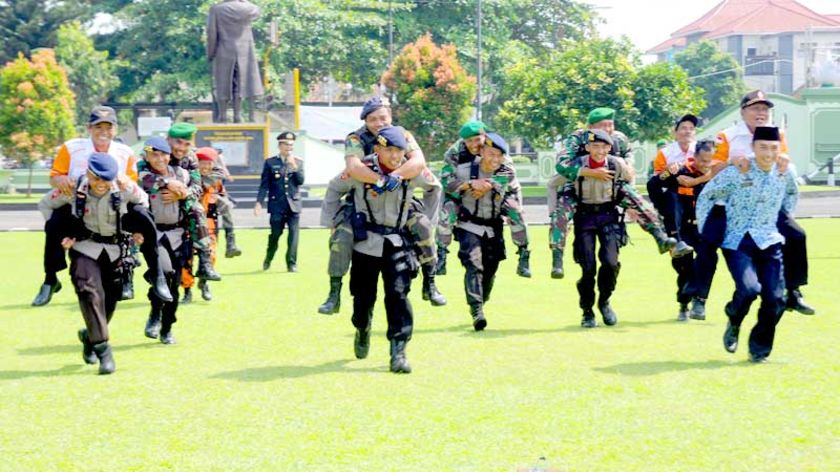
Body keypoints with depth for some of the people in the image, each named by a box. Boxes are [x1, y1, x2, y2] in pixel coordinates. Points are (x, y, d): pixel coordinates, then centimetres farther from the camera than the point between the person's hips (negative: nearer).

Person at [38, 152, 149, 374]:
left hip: (114, 248, 2)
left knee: (110, 298, 8)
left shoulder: (125, 188, -18)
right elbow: (45, 204, -2)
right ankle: (102, 348, -21)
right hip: (84, 247, -2)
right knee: (90, 292, -21)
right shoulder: (74, 189, -19)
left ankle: (89, 336, 36)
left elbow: (142, 200, 6)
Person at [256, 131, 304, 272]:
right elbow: (264, 185, 2)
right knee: (275, 234, 4)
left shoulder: (298, 162, 10)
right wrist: (259, 202, -7)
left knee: (294, 234, -6)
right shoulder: (270, 162, 4)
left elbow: (300, 181, 0)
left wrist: (294, 166, -12)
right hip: (277, 205, -1)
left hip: (294, 204, 1)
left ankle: (291, 263, 0)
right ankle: (268, 259, 26)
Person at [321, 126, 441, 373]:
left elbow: (434, 187, 13)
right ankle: (362, 330, 40)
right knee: (363, 297, 7)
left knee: (398, 294, -14)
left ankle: (398, 353, -14)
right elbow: (334, 189, 5)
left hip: (398, 241, 0)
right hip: (366, 241, 0)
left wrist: (427, 223, 13)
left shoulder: (413, 171, -8)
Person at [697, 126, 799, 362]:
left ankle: (760, 349, 15)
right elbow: (706, 196, -1)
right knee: (749, 288, -25)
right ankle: (733, 323, 10)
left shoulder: (786, 173, 1)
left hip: (770, 242, 4)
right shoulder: (737, 172, -11)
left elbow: (792, 193, 25)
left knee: (775, 299, -6)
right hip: (737, 242, -4)